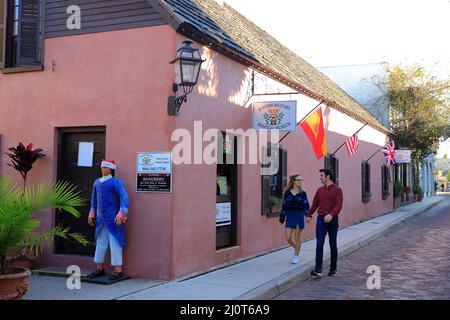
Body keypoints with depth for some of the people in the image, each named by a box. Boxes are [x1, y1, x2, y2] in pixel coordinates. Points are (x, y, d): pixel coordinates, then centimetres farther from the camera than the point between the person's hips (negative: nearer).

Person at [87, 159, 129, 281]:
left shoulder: (116, 182, -10)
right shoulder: (97, 182, 10)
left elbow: (125, 199, -16)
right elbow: (94, 200, 22)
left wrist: (121, 215, -23)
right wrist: (92, 214, 17)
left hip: (114, 220, -6)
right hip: (101, 220, 6)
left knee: (115, 244, -3)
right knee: (100, 244, 11)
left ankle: (118, 271, 4)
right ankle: (100, 269, 23)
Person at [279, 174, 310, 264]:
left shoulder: (302, 193, -1)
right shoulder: (287, 192, 2)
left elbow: (306, 205, -4)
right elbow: (284, 205, 6)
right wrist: (282, 217, 6)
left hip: (299, 216, -2)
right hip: (290, 216, 2)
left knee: (297, 238, 5)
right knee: (288, 238, 0)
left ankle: (296, 255, 20)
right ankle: (296, 248, 30)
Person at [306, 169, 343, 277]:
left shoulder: (337, 190, -4)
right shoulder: (320, 190, 9)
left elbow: (339, 205, -15)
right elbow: (315, 204, 19)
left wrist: (331, 215, -29)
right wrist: (309, 215, 25)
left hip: (332, 220, -2)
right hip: (321, 220, 3)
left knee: (333, 245, 8)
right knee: (319, 244, -9)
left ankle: (333, 269, 21)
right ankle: (318, 269, -14)